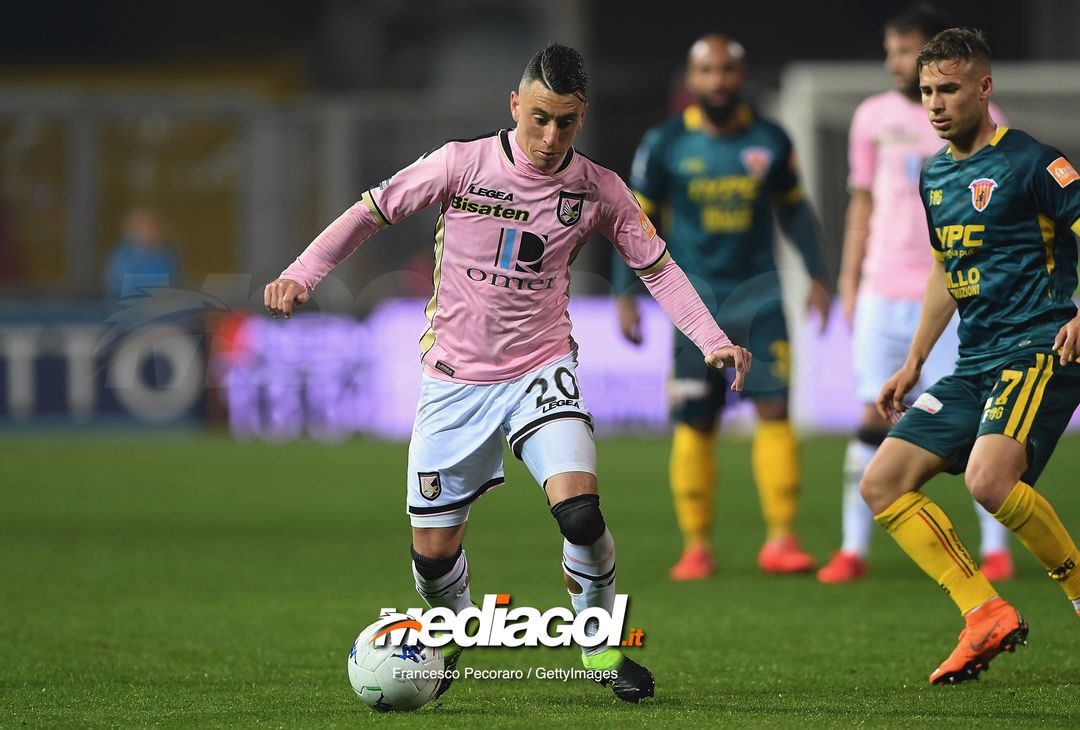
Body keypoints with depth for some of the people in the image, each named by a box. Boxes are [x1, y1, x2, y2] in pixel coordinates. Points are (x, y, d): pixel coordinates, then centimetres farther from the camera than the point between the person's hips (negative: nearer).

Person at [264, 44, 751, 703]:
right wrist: (301, 274, -13)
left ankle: (602, 646, 2)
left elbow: (657, 266, 5)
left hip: (541, 370, 0)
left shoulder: (598, 190, -6)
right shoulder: (463, 164, -11)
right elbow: (373, 210, -3)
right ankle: (452, 636, 36)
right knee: (433, 553, 2)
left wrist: (713, 341, -6)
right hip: (455, 380, 0)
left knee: (580, 511, -23)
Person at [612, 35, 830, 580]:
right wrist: (624, 294, 0)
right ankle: (695, 546, 7)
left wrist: (817, 277, 13)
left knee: (774, 408, -10)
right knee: (694, 423, 0)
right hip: (696, 298, -1)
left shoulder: (769, 141, 4)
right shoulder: (665, 144, -1)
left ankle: (781, 538, -8)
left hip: (758, 291, 1)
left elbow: (794, 208, 16)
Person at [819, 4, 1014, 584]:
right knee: (873, 420, 0)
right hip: (883, 293, 3)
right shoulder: (874, 117, 8)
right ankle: (854, 549, 4)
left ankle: (996, 548, 6)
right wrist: (849, 281, 10)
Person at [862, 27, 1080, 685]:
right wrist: (913, 364, 28)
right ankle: (986, 615, -3)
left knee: (989, 479, -31)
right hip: (974, 365, 9)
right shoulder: (935, 175, 16)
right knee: (882, 483, -1)